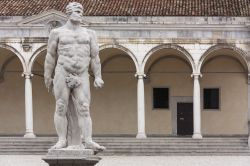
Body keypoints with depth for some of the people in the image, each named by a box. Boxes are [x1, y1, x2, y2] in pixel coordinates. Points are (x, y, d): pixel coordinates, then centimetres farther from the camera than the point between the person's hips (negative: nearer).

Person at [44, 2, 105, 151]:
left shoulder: (89, 33, 11)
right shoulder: (57, 32, 5)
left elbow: (95, 57, 6)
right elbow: (51, 56, 7)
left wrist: (98, 77, -2)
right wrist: (48, 78, 5)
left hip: (82, 77, 1)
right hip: (62, 75, -1)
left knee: (84, 109, -9)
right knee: (61, 108, -6)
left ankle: (89, 141, -16)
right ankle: (62, 141, -4)